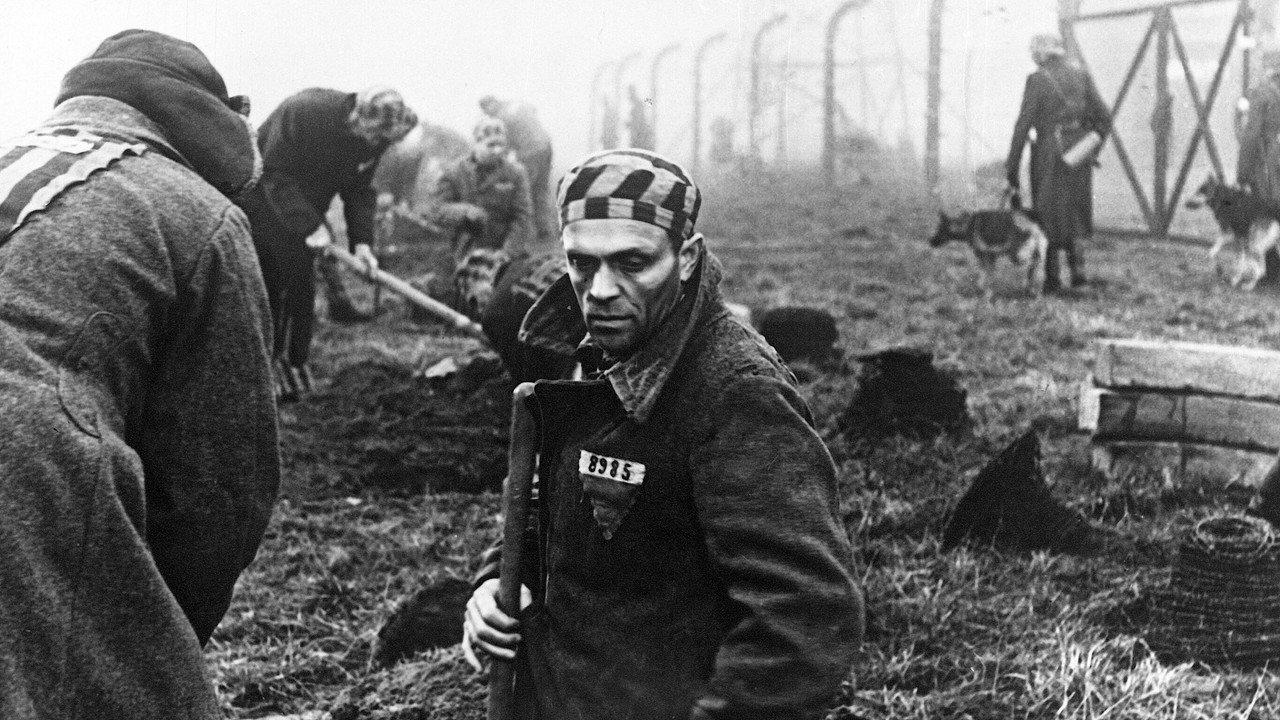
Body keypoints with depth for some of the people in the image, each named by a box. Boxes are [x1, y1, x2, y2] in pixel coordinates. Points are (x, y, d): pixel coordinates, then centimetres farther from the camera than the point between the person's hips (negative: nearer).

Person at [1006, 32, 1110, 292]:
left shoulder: (1037, 79, -9)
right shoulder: (1081, 76, 4)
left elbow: (1023, 125, -12)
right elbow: (1103, 118, 3)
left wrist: (1012, 166, -7)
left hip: (1048, 156, -4)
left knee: (1049, 215, 10)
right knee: (1072, 210, 21)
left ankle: (1052, 279, 16)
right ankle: (1077, 265, 4)